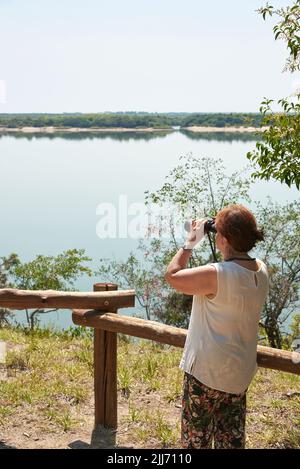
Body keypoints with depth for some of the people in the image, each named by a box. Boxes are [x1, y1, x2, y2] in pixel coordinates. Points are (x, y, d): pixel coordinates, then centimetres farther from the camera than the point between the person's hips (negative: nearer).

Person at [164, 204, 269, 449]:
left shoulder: (216, 275, -27)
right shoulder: (261, 270, -4)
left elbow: (172, 276, -14)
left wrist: (190, 242, -6)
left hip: (207, 371, -7)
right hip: (241, 372, 7)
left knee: (196, 437, 12)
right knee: (232, 438, 19)